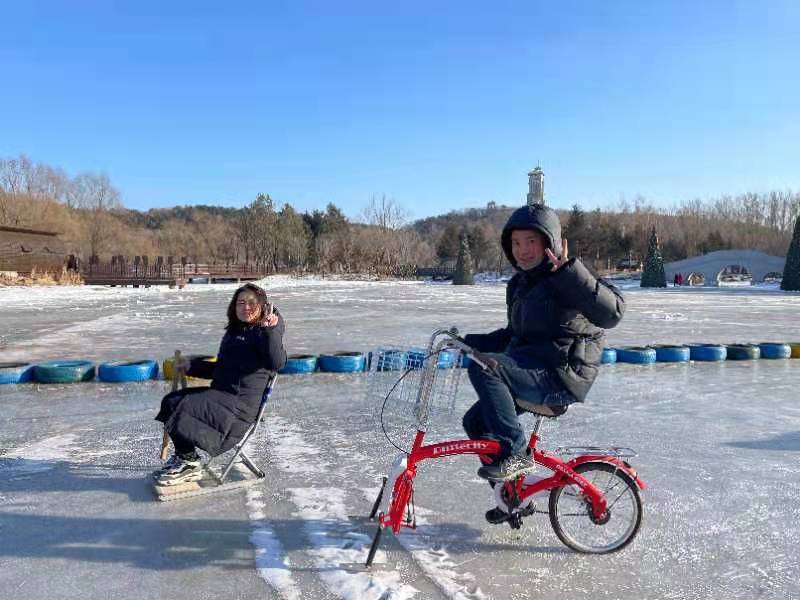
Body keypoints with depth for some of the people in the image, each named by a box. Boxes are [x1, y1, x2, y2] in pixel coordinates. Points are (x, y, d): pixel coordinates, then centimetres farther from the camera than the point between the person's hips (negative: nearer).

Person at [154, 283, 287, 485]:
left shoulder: (263, 334, -9)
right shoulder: (233, 332, 19)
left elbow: (277, 363, -31)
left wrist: (271, 329, -41)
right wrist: (188, 366, 19)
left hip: (240, 404, -9)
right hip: (220, 393, 10)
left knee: (184, 406, -18)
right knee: (170, 401, 5)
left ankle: (189, 463, 0)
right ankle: (182, 456, 10)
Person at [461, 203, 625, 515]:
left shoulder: (565, 280, -12)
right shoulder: (518, 285, 14)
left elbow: (612, 312, -29)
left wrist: (569, 271, -36)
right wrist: (469, 342, 15)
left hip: (561, 377, -9)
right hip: (530, 372, 9)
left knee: (484, 366, -28)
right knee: (475, 422, 6)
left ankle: (516, 452, -15)